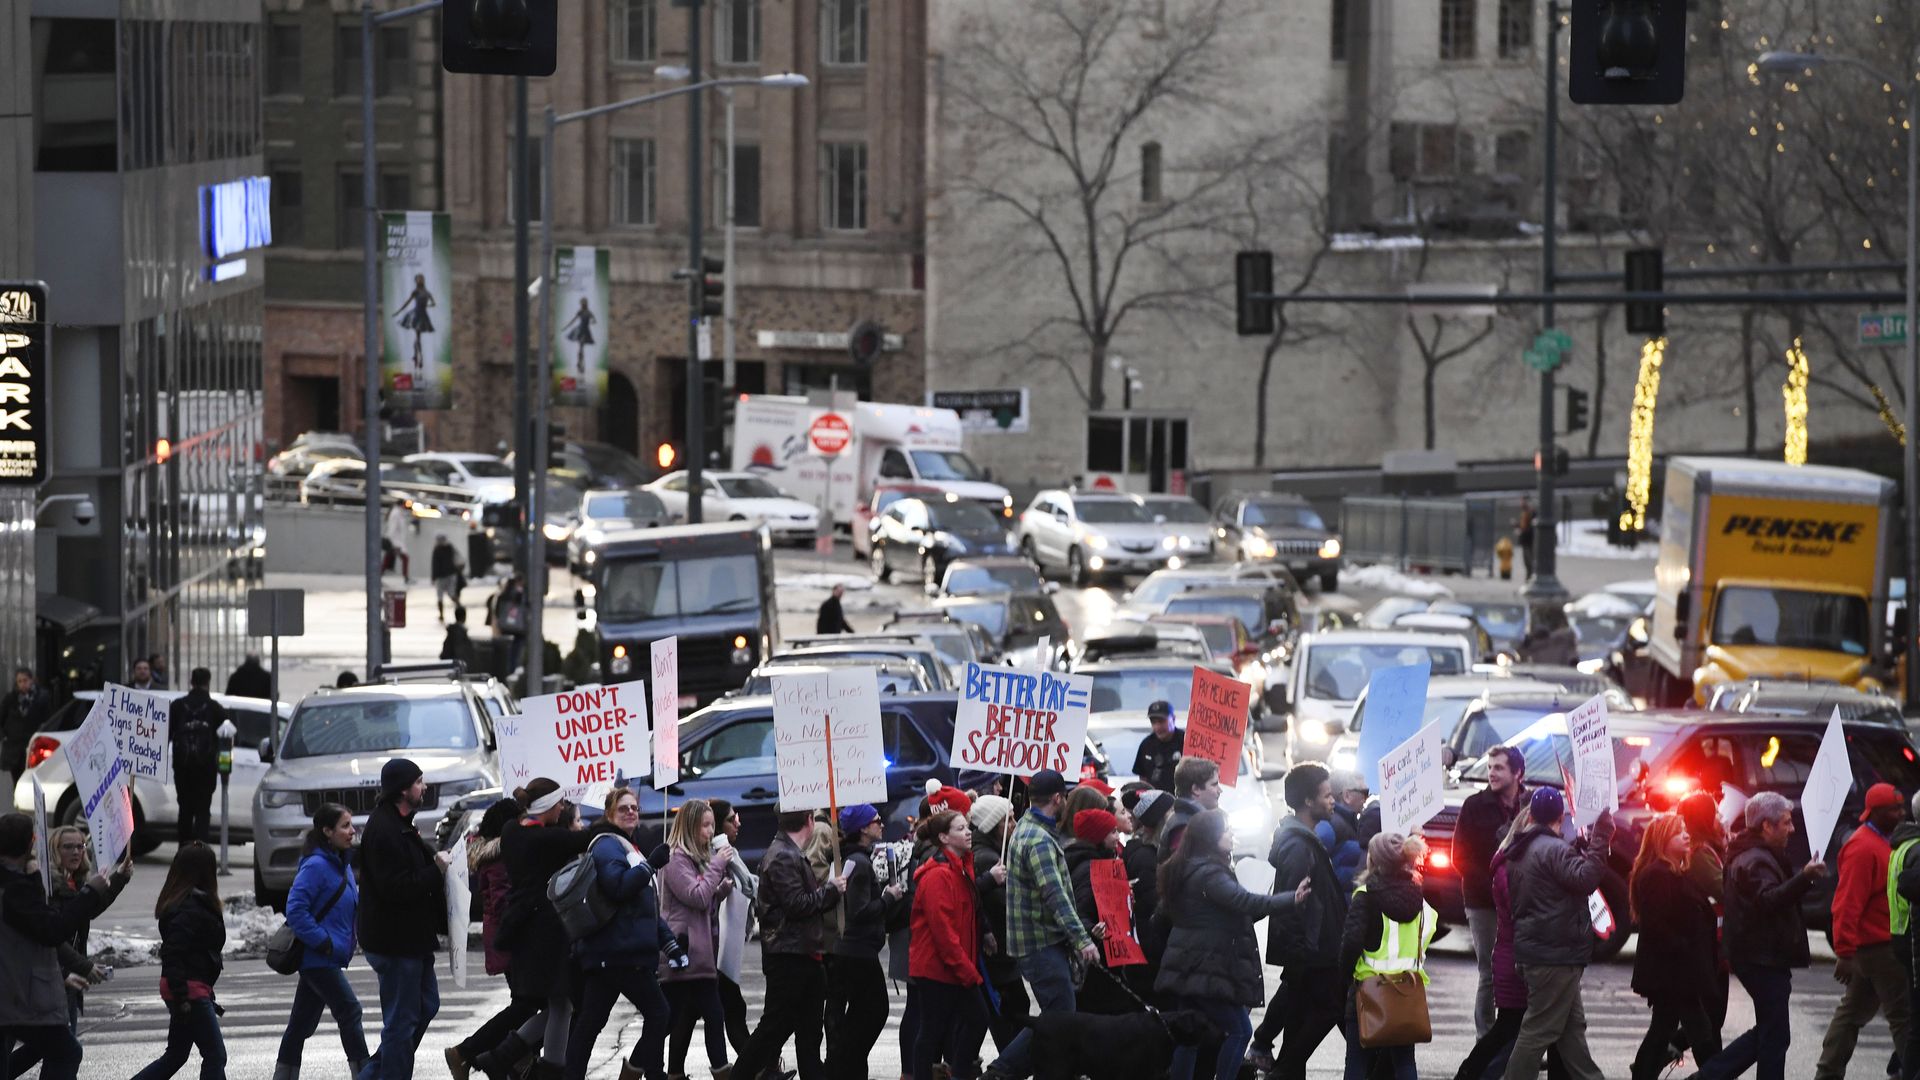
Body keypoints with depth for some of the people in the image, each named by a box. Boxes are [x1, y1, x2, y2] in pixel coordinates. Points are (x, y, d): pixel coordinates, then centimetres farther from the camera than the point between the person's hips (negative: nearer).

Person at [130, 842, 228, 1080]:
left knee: (176, 1055, 17)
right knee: (215, 1055, -5)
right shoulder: (189, 908, -17)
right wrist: (182, 996, -25)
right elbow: (173, 953, -23)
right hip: (190, 991, -10)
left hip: (183, 991, 10)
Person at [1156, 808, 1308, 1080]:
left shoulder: (1184, 871, 15)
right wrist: (1292, 898, -30)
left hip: (1186, 971, 10)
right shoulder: (1208, 874, -16)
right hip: (1208, 972, -10)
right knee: (1239, 1030, -6)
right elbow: (1246, 902, -28)